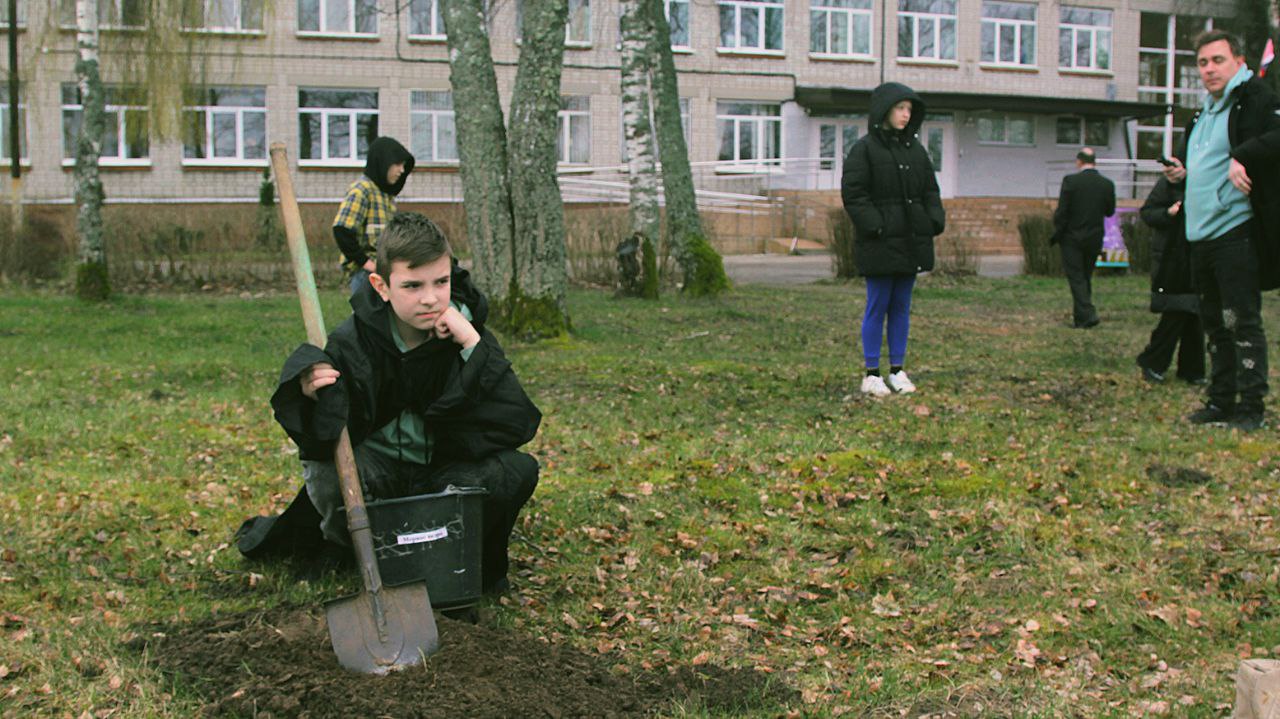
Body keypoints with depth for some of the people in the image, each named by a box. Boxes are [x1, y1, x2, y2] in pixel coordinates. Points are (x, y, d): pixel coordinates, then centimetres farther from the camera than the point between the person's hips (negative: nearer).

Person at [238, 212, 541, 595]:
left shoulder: (464, 332, -14)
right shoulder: (351, 341, -17)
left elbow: (519, 424, -22)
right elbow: (327, 443, -18)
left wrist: (473, 347, -29)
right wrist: (313, 398, -40)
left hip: (442, 474, 1)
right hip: (377, 470, 0)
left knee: (518, 470, -28)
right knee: (326, 473, -33)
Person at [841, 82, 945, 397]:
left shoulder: (915, 149, 12)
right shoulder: (865, 149, -6)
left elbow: (930, 191, 16)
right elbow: (852, 193, -12)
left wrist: (934, 221, 0)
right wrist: (876, 226, -18)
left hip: (911, 241, 6)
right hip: (880, 243, -6)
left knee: (902, 306, 10)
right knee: (878, 306, -1)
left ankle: (897, 371, 18)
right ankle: (871, 374, 7)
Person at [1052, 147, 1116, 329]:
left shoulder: (1070, 181, -14)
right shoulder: (1107, 184, -2)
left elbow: (1061, 211, -13)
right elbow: (1110, 211, 8)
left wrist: (1057, 234, -1)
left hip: (1072, 238, -4)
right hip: (1095, 239, 4)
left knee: (1076, 278, 0)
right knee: (1086, 276, 16)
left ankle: (1086, 315, -10)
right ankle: (1081, 316, 22)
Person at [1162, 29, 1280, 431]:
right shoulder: (1203, 115, 20)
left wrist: (1245, 156, -33)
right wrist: (1181, 175, 14)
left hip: (1236, 231, -9)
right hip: (1200, 236, 9)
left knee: (1242, 321, -6)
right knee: (1215, 323, 13)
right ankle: (1221, 401, 21)